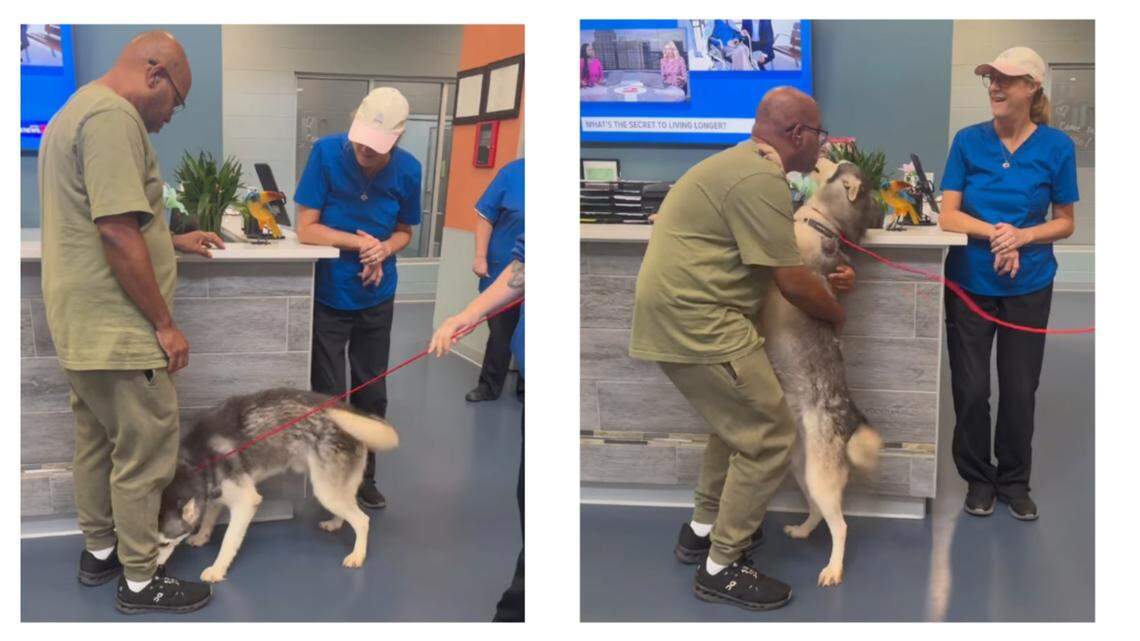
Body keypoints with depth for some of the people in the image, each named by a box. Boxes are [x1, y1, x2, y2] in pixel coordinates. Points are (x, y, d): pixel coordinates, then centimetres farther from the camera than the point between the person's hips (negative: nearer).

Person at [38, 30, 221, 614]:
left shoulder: (77, 110, 16)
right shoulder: (113, 116, -19)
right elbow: (117, 235, -25)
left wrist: (173, 241, 24)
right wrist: (164, 324, -19)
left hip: (80, 326, 11)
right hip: (116, 330, -11)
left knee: (97, 439, 21)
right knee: (146, 451, 0)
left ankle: (99, 552, 35)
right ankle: (139, 581, 12)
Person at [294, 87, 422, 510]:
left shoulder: (408, 170, -10)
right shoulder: (326, 153, -17)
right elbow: (306, 228, -15)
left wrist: (382, 251, -16)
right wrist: (359, 242, -23)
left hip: (376, 298, 3)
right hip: (328, 296, -2)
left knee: (372, 396, 12)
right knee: (329, 397, 5)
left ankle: (364, 477, 29)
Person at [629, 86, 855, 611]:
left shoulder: (742, 164, 19)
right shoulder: (760, 179, -16)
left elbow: (770, 263, 26)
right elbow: (790, 281, -16)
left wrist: (828, 281, 14)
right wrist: (836, 313, 3)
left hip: (678, 314, 11)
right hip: (696, 322, -11)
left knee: (737, 418, 26)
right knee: (769, 438, -5)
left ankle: (704, 528, 36)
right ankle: (722, 568, 5)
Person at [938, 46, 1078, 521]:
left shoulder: (1056, 147, -5)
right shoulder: (968, 141, -4)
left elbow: (1065, 222, 2)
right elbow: (947, 215, -6)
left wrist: (1022, 236, -17)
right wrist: (994, 232, -22)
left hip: (1028, 287, 0)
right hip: (970, 282, 0)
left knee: (1019, 391, 9)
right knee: (971, 389, 6)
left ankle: (1014, 481, 28)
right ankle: (979, 478, 25)